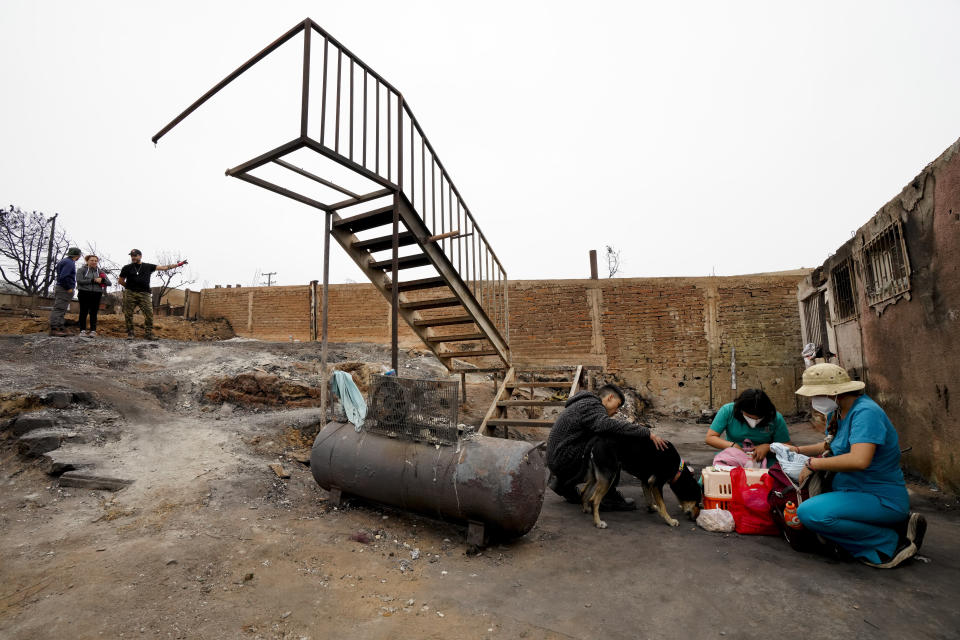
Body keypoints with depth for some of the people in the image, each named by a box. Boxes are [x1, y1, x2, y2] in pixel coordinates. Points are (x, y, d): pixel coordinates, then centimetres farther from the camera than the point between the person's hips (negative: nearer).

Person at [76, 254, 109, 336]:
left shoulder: (100, 272, 14)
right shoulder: (82, 270, 6)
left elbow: (109, 283, 7)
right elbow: (79, 281, -10)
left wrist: (102, 280, -12)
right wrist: (93, 280, -12)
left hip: (96, 295, 2)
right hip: (84, 294, -2)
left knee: (94, 313, 1)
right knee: (84, 312, 2)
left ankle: (93, 330, 2)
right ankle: (83, 330, 5)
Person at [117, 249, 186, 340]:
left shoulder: (148, 266, 12)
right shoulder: (127, 268, 11)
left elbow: (163, 267, 10)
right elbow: (120, 281, 20)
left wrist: (177, 264, 6)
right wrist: (129, 287, 13)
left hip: (144, 294, -1)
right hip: (130, 294, 1)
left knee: (149, 314, -8)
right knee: (128, 314, -1)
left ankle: (149, 334, -3)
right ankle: (130, 333, 8)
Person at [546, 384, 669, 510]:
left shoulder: (586, 403, 20)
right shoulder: (591, 405, -13)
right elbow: (608, 425, -32)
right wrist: (648, 433, -31)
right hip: (565, 460, -10)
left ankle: (564, 483, 19)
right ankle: (610, 498, -5)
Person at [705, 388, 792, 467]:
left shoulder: (776, 419, -7)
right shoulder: (727, 410, -9)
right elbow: (709, 438, -8)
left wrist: (768, 447, -16)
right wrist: (732, 445, -22)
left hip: (763, 462, 1)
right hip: (732, 459, -1)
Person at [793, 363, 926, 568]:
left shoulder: (865, 413, -21)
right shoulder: (837, 412, 7)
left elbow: (859, 460, -35)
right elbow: (832, 445, 27)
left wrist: (813, 464, -24)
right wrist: (799, 450, 14)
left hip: (882, 499, -10)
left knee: (810, 513, -30)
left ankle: (891, 543, -8)